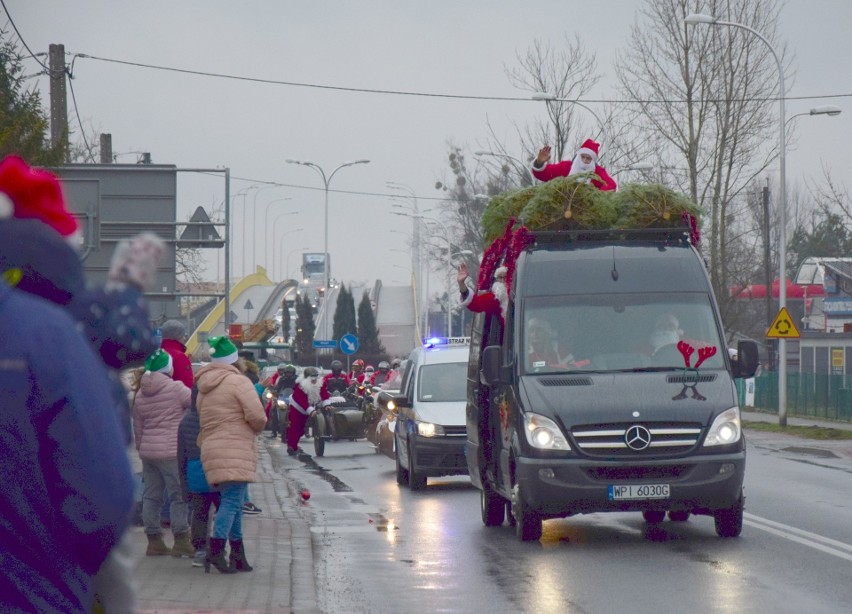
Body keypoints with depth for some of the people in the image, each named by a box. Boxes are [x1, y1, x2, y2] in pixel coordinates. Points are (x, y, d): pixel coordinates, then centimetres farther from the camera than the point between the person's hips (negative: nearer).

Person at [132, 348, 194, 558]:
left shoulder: (140, 395, 11)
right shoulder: (175, 388, -9)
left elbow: (137, 428, 15)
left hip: (148, 451, 7)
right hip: (171, 451, -7)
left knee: (151, 496, 9)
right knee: (178, 496, -1)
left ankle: (154, 541, 12)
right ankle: (181, 541, 0)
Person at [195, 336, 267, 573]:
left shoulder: (204, 388, 19)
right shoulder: (238, 382, -6)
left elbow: (201, 420, 16)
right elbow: (257, 416, -12)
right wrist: (257, 428, 8)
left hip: (212, 452, 8)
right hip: (235, 453, -8)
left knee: (233, 504, 13)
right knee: (232, 502, -14)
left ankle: (238, 555, 15)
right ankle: (216, 551, -26)